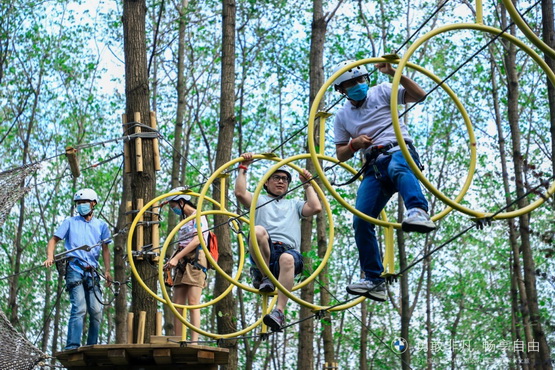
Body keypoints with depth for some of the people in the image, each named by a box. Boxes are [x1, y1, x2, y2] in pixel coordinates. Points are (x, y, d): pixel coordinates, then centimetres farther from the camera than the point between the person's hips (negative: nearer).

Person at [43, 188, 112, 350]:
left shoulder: (101, 225, 17)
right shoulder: (70, 222, 12)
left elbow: (105, 249, 16)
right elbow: (54, 240, 10)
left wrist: (107, 271, 5)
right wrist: (50, 257, -10)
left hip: (92, 272, 3)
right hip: (74, 269, -3)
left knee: (96, 311, -3)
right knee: (79, 309, -18)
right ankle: (72, 347, -21)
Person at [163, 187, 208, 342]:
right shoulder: (184, 220, 26)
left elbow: (197, 240, -13)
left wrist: (176, 258, -18)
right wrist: (170, 261, 4)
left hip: (195, 261, -8)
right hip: (182, 264, 9)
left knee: (193, 303, -16)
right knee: (177, 305, 0)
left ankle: (194, 342, -21)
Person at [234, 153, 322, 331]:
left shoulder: (294, 205, 35)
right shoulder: (259, 200, 29)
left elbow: (316, 208, 15)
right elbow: (240, 193, 8)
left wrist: (307, 184, 24)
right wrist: (243, 168, 13)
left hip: (289, 251, 1)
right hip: (264, 252, -1)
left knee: (287, 259, -40)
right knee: (258, 230, -37)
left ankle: (279, 312, -46)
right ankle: (264, 277, -19)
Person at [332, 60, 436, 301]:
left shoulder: (381, 92, 10)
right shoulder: (342, 116, 20)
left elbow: (419, 95, -1)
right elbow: (341, 155, 20)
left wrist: (394, 73, -12)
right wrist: (354, 145, -2)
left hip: (399, 151, -4)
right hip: (374, 168, 4)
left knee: (396, 168, -43)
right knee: (361, 221, -11)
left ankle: (418, 212, -68)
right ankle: (373, 280, -3)